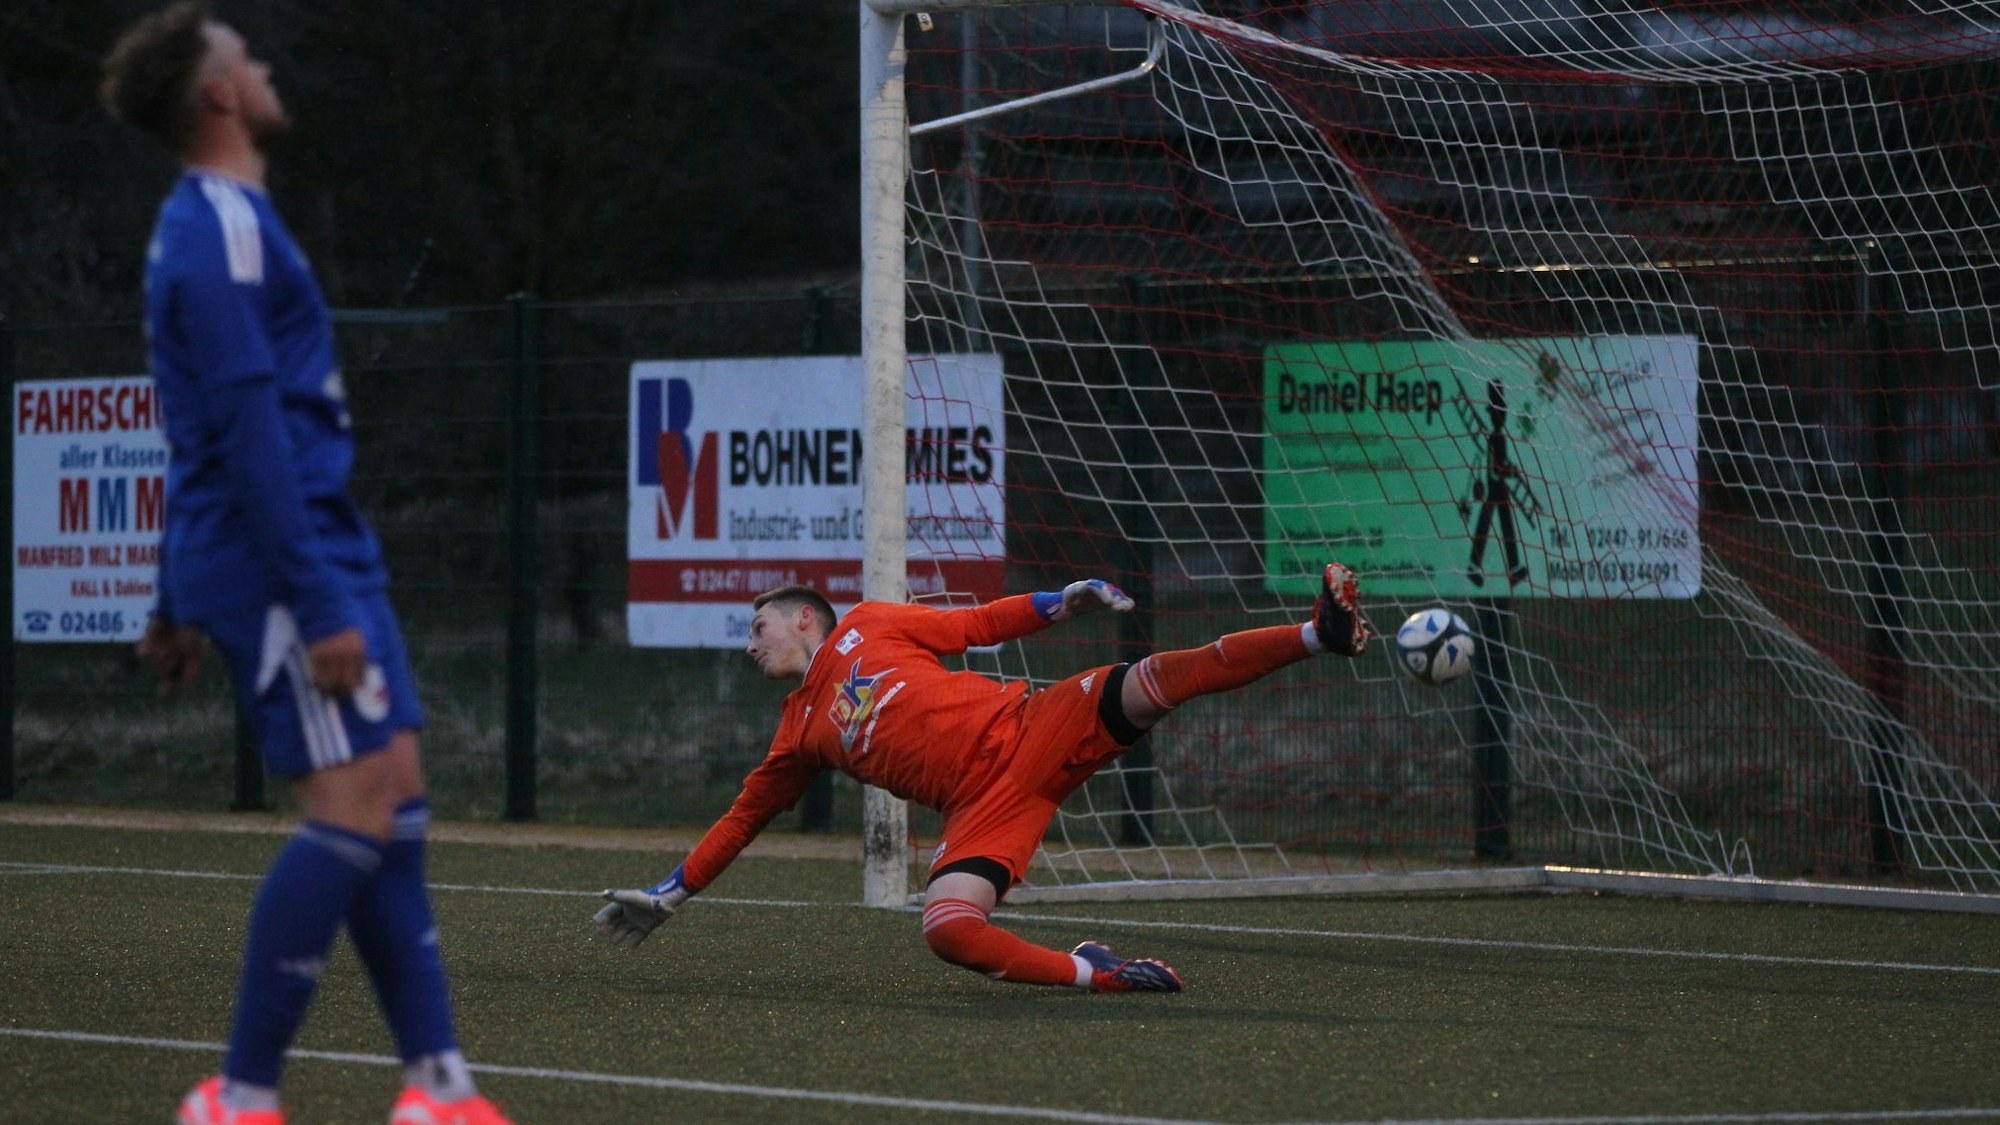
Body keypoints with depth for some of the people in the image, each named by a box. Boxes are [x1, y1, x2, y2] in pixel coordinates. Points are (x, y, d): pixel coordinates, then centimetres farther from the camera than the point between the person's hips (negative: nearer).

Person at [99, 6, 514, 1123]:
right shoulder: (222, 228, -14)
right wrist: (320, 606, -22)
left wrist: (183, 606, 26)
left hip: (318, 546, 10)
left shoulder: (217, 222, 18)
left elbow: (215, 433, 23)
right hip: (281, 558, -10)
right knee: (357, 803, -13)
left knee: (395, 797, 6)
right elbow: (247, 429, -20)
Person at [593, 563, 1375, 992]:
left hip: (1030, 730, -2)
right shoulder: (799, 736, 23)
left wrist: (1061, 603, 2)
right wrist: (670, 895, 31)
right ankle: (1092, 974, -22)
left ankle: (1320, 633, -24)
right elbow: (744, 817, 31)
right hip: (981, 804, 2)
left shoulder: (868, 628, 18)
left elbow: (980, 625, 17)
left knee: (1157, 681, -22)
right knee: (947, 930, -28)